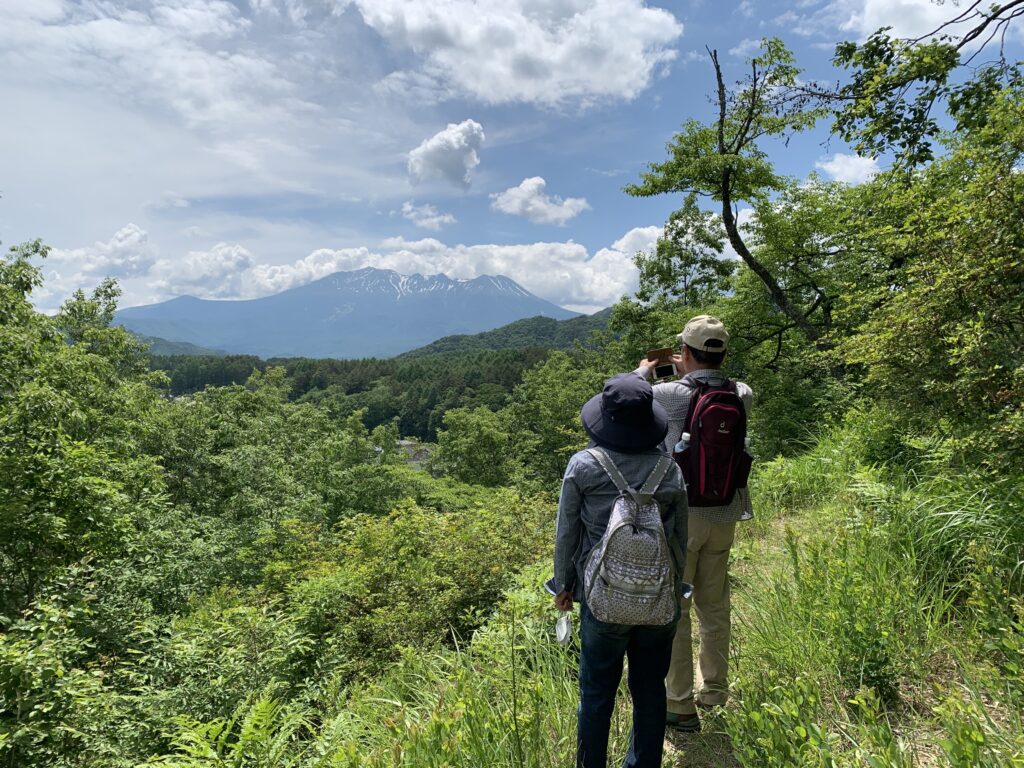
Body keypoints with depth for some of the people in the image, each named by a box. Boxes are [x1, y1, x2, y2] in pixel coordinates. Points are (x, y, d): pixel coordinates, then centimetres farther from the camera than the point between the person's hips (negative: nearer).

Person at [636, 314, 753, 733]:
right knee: (715, 607, 18)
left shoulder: (672, 394, -16)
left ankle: (681, 707, 14)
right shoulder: (739, 395, -2)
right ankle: (715, 692, 34)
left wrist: (643, 371, 21)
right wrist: (698, 374, 29)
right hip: (724, 514, 6)